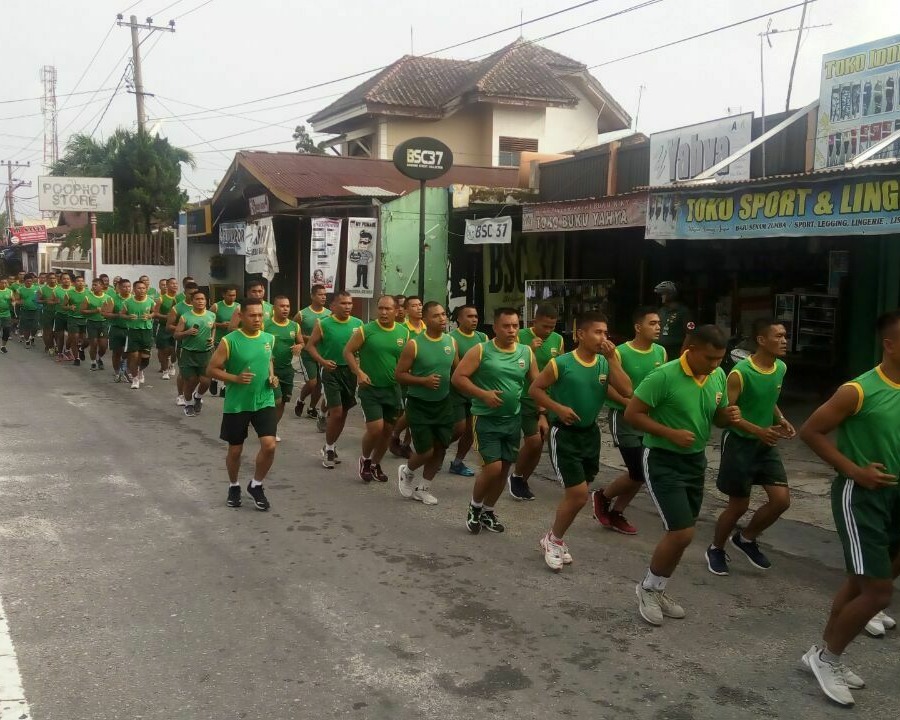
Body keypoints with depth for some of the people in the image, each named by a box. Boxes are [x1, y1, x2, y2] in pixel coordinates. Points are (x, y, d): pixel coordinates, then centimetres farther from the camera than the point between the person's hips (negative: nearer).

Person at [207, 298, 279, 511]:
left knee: (269, 445, -11)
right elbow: (212, 370, -9)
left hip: (264, 402, 3)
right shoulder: (229, 341, -13)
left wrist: (272, 377, 2)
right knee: (235, 450, 9)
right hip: (236, 404, -3)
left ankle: (256, 485, 13)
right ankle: (234, 487, 36)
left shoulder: (269, 339, 1)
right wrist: (236, 378, -22)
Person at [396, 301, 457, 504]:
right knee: (426, 451, -5)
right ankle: (407, 472, 28)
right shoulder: (414, 344, -16)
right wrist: (423, 380, -26)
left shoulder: (452, 342, 0)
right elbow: (399, 374, -13)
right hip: (419, 404, -5)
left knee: (440, 448, 9)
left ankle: (423, 489, 28)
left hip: (443, 403, 5)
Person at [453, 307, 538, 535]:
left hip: (513, 420, 5)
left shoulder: (526, 353, 3)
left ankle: (487, 511, 30)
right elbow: (457, 378, -13)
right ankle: (474, 507, 14)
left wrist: (541, 415, 1)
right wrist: (483, 394, -23)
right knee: (492, 467, -12)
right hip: (486, 419, -5)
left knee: (504, 469, 11)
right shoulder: (481, 351, -11)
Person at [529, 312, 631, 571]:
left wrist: (612, 358, -17)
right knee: (579, 494, -9)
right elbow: (535, 389, -7)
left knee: (576, 494, 14)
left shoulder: (606, 363, -1)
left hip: (590, 432, 6)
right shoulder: (561, 363, -15)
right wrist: (558, 408, -20)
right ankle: (553, 539, 13)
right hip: (565, 433, -6)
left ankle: (555, 539, 33)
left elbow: (627, 391, -13)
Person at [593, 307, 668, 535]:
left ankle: (616, 514, 26)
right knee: (638, 474, -9)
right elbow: (607, 387, -14)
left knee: (641, 474, 8)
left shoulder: (661, 352, 3)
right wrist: (632, 402, -22)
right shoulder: (620, 353, -15)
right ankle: (602, 496, 17)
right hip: (624, 418, -6)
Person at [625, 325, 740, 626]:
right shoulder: (664, 376, -22)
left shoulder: (718, 376, 0)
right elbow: (632, 414, -19)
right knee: (681, 533, -12)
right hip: (663, 460, -7)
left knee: (681, 534, 13)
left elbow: (717, 417, 13)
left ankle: (656, 590, 31)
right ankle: (648, 588, 11)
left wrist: (729, 416, -11)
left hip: (695, 460, 7)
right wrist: (671, 433, -25)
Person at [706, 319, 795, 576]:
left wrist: (780, 419, 1)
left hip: (766, 444, 7)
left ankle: (746, 539, 24)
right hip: (740, 442, -7)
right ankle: (716, 549, 28)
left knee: (782, 499, 0)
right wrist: (758, 430, -29)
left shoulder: (781, 368, 1)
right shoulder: (741, 372, -22)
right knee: (739, 505, 3)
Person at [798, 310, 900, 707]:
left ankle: (827, 655, 32)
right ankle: (825, 656, 13)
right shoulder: (859, 391, -18)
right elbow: (810, 431, -12)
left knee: (861, 582, 16)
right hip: (861, 494, -7)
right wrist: (854, 471, -16)